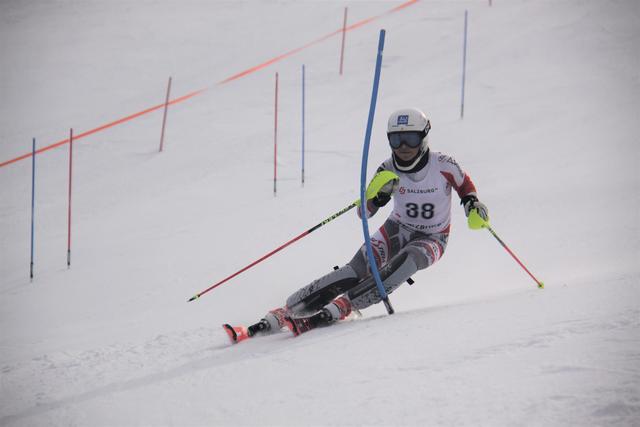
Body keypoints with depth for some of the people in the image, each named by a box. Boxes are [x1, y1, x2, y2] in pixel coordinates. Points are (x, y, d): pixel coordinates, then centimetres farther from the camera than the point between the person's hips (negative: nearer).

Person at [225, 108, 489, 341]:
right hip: (398, 229, 1)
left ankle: (340, 308, -40)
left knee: (402, 265, -37)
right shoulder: (389, 170, -14)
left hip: (432, 239, -1)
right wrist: (377, 195, -32)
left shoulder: (443, 165, -20)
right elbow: (364, 213, -11)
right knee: (358, 269, -24)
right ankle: (285, 311, -28)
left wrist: (472, 204, -17)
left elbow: (465, 184, 4)